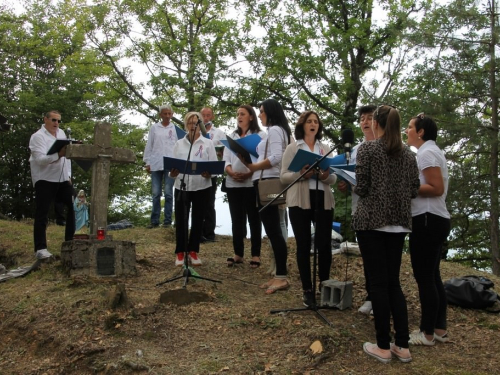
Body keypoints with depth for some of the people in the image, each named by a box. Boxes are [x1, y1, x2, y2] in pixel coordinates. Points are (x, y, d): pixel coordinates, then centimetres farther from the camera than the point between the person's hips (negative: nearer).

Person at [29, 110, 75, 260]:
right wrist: (58, 155, -36)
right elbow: (40, 159, -21)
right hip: (45, 180, -7)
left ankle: (70, 242, 17)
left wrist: (68, 175, 8)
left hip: (63, 179, 7)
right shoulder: (38, 136, -8)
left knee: (73, 208, 6)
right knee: (42, 215, -5)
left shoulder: (61, 133, 13)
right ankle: (40, 248, -2)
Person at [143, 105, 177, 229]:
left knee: (168, 193, -1)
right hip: (156, 164, 1)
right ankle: (154, 221, 7)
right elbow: (149, 145, 10)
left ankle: (167, 220, 3)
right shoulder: (154, 128, 9)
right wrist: (147, 162, 5)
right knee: (155, 194, 3)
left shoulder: (175, 128, 6)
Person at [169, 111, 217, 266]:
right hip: (182, 185, 1)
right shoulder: (179, 144, 11)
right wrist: (173, 172, -14)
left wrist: (208, 173, -20)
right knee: (181, 219, 0)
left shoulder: (208, 143, 6)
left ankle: (193, 251, 16)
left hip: (202, 186, -1)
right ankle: (180, 252, 9)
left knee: (198, 219, 6)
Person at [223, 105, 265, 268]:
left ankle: (256, 254, 6)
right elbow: (226, 158, 10)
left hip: (252, 182, -4)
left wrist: (249, 174, -20)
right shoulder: (231, 136, 18)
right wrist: (231, 172, -11)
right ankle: (238, 253, 14)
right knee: (236, 219, 7)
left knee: (254, 219, 1)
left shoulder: (260, 135, 2)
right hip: (233, 183, 5)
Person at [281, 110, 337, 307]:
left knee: (325, 245, 0)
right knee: (303, 245, 2)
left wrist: (326, 176, -13)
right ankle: (307, 290, 11)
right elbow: (283, 176, -1)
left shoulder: (325, 148, 13)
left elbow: (333, 178, 9)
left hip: (323, 200, 2)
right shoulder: (292, 148, 5)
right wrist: (301, 174, -19)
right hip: (300, 202, -2)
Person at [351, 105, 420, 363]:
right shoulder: (408, 154, 8)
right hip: (398, 223, 5)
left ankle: (383, 347, 8)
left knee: (378, 283, 1)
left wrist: (355, 188, 12)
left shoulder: (367, 149, -7)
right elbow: (414, 190, 10)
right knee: (393, 282, 12)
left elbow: (361, 188, -10)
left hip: (372, 220, -5)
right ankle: (402, 346, 14)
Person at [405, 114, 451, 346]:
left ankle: (427, 333, 3)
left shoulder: (426, 152, -12)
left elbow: (437, 188, -19)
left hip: (427, 220, -11)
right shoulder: (430, 151, 19)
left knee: (424, 277, -5)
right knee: (432, 276, 13)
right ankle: (439, 329, 20)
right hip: (434, 219, 11)